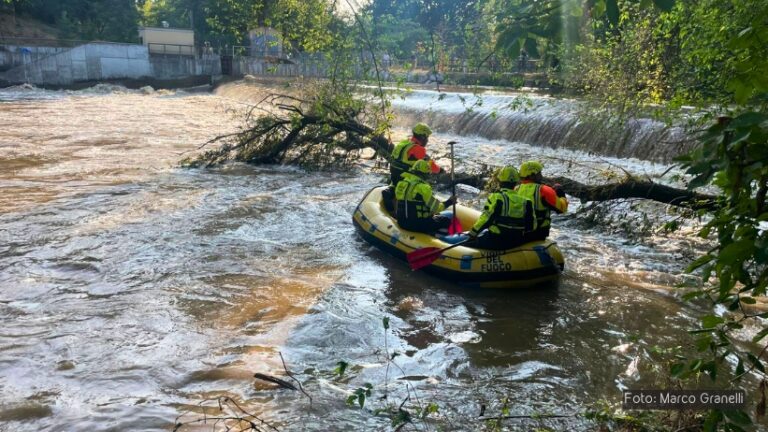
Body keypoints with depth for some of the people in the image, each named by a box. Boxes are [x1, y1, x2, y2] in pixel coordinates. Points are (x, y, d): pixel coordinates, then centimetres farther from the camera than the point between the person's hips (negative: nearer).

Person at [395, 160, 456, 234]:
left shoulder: (401, 183, 7)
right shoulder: (422, 186, -16)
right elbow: (435, 208, -15)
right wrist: (449, 202, 2)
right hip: (417, 224, -8)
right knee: (446, 221, 6)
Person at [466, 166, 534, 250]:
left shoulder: (496, 197, -13)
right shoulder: (524, 201, 3)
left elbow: (486, 219, -17)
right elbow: (532, 225, 6)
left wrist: (472, 233, -6)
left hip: (496, 242, -6)